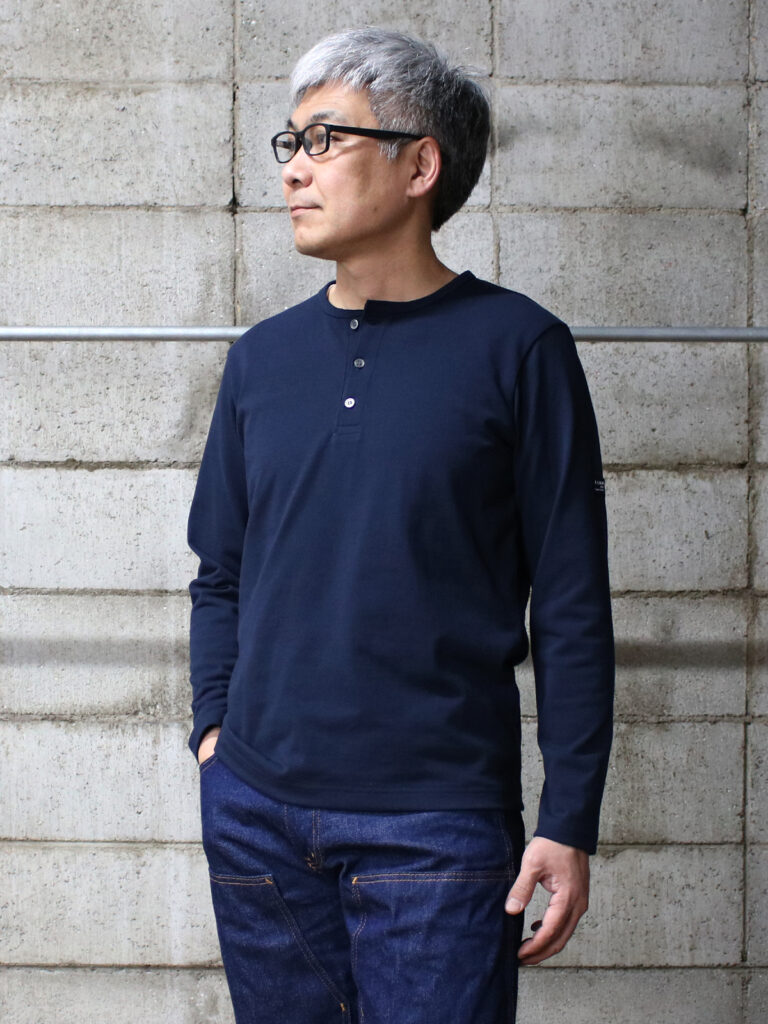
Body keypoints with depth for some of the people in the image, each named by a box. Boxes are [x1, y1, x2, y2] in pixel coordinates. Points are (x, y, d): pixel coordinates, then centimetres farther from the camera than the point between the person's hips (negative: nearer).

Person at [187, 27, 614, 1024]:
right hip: (255, 813, 4)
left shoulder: (516, 346, -4)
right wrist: (213, 727, 3)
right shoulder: (263, 356, 9)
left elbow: (572, 606, -4)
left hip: (435, 822, -4)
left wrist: (568, 822, -7)